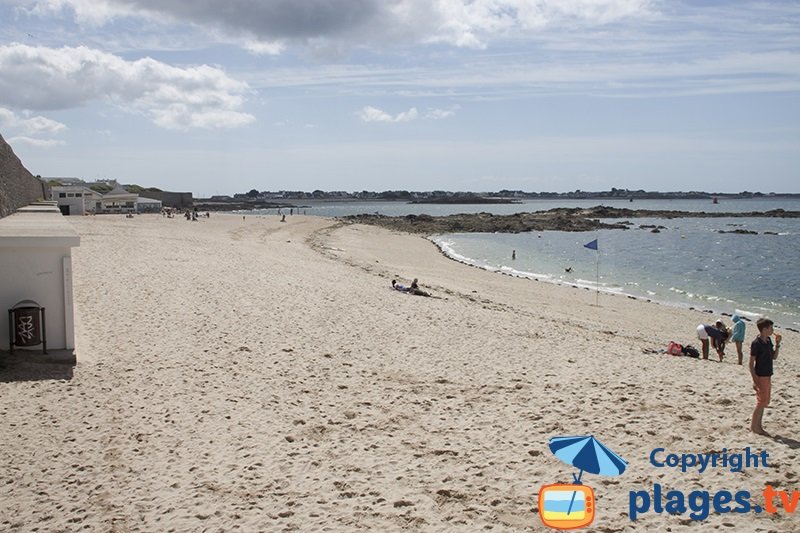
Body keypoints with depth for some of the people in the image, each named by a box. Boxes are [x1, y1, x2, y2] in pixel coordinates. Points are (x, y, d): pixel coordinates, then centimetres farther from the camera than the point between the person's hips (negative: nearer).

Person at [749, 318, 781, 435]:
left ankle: (758, 426, 22)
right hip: (761, 377, -8)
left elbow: (774, 357, 16)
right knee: (761, 402, -3)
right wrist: (755, 380, -20)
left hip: (768, 376, 8)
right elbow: (751, 363, -16)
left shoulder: (768, 341, 7)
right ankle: (754, 426, 8)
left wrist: (777, 344, 2)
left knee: (764, 402, 13)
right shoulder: (756, 344, -17)